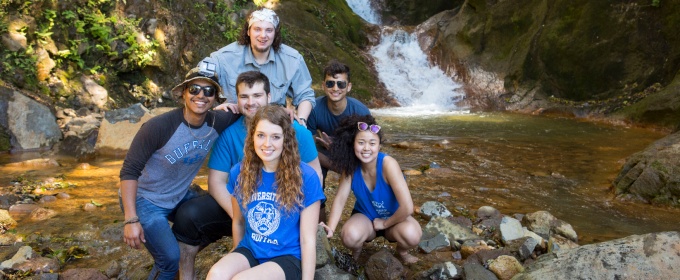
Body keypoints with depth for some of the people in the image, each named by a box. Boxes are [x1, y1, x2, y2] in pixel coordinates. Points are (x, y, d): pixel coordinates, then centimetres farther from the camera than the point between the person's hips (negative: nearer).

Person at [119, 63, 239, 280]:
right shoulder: (159, 126, -27)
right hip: (144, 200, -6)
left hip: (180, 197, 6)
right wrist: (131, 220, -25)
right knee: (170, 258, -17)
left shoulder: (217, 123, -13)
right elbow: (129, 171, -21)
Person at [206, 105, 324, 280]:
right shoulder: (239, 172, -3)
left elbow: (308, 240, -10)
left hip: (288, 256, -3)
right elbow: (238, 222, 12)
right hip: (250, 250, 4)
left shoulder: (306, 177, -14)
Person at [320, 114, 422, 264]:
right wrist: (330, 229, -28)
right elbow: (340, 198, -15)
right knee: (350, 236, -32)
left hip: (393, 218, -1)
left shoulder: (388, 164, -30)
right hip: (365, 216, 2)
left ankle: (402, 251, 3)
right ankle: (356, 251, 6)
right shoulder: (351, 166, -18)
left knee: (412, 234, -34)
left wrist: (385, 223, -17)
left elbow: (407, 207, -31)